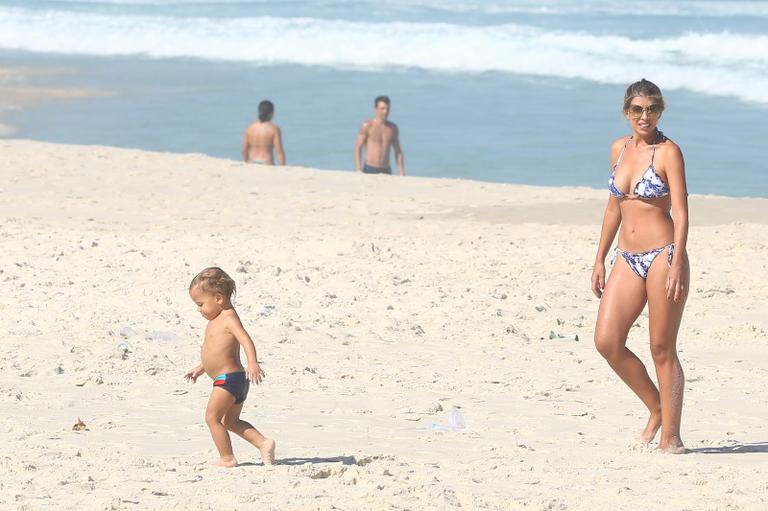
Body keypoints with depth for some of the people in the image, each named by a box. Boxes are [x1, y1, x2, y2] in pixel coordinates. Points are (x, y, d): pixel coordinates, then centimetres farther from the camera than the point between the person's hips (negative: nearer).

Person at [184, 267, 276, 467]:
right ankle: (263, 442, 7)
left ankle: (227, 458, -6)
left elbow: (245, 339, -30)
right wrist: (200, 369, 38)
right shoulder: (217, 321, 16)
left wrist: (253, 363, -44)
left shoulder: (229, 318, -15)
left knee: (212, 417, -7)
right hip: (234, 380, 11)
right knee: (230, 421, 16)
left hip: (229, 379, -11)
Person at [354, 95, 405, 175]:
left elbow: (398, 152, 15)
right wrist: (359, 171, -13)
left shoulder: (393, 128, 10)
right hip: (369, 170, -4)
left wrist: (402, 173, 7)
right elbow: (357, 149, -4)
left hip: (386, 171, 4)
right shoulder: (367, 126, -3)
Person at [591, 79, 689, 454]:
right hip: (627, 258, 6)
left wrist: (676, 265, -20)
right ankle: (657, 409, 15)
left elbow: (681, 212, -11)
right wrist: (599, 260, 18)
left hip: (663, 255, -6)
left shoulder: (668, 152, -6)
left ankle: (670, 436, 6)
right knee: (607, 341, -4)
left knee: (662, 349, -3)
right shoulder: (619, 149, 12)